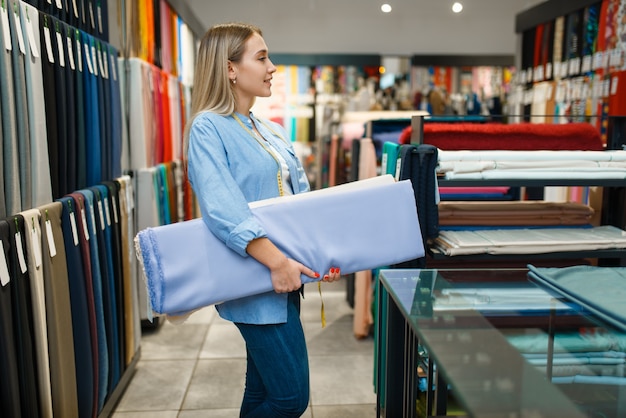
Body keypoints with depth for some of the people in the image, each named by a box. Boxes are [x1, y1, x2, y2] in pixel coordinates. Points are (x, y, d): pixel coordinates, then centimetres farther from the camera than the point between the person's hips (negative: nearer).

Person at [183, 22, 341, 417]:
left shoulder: (272, 131, 13)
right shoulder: (208, 128, -11)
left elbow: (302, 199, 12)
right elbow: (223, 208, -24)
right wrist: (276, 260, -30)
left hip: (286, 277, 8)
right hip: (254, 280, -8)